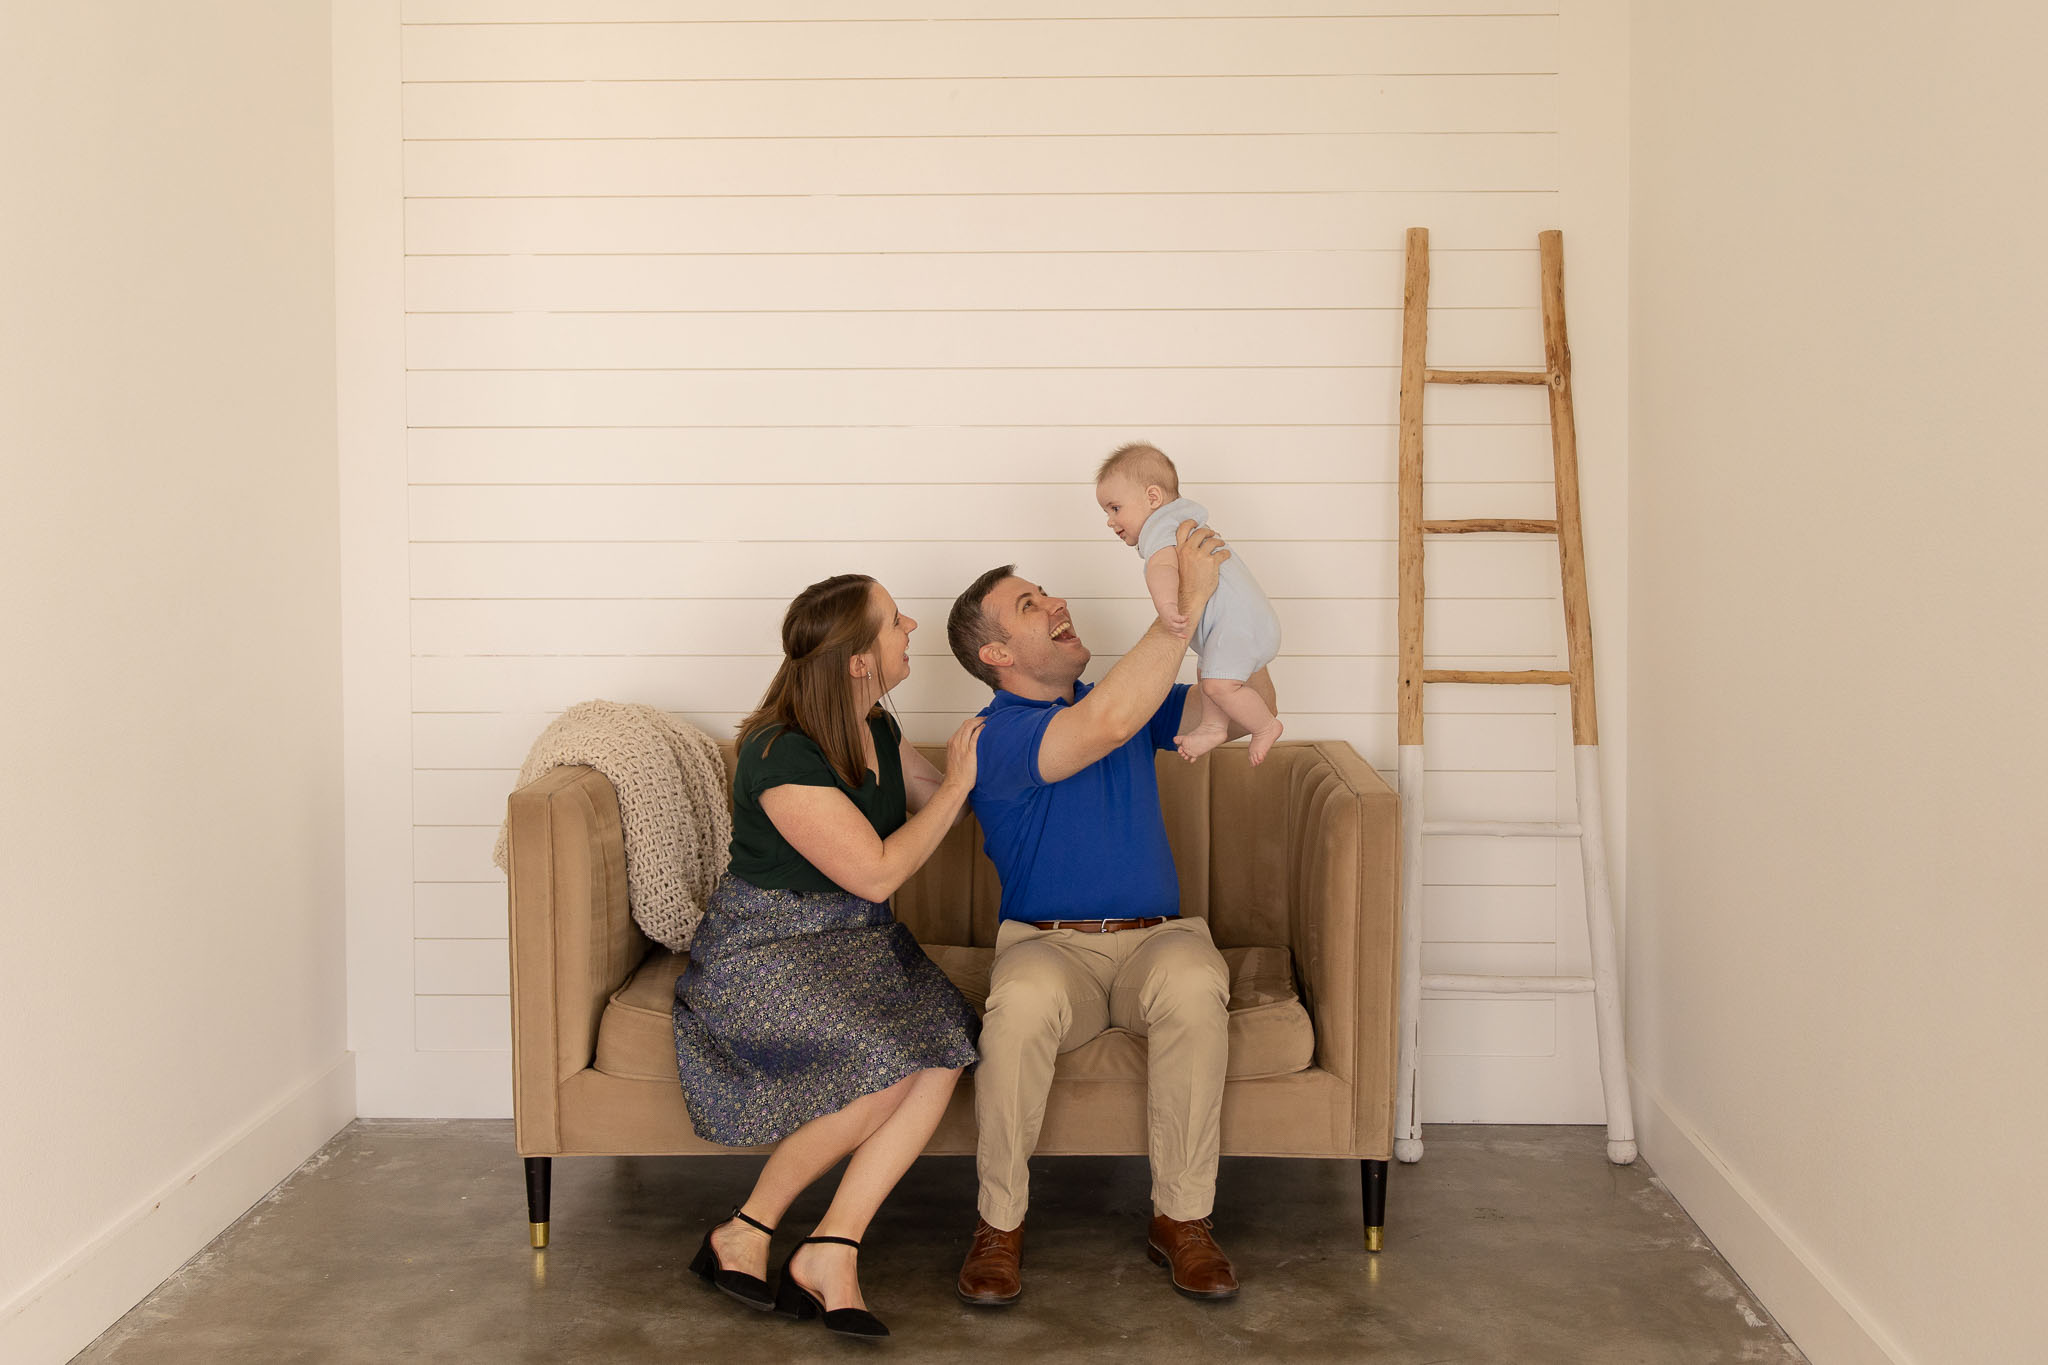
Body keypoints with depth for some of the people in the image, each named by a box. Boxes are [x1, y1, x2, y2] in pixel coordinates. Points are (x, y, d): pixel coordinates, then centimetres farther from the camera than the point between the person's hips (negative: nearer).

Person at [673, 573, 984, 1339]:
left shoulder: (875, 730, 7)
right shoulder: (782, 757, -20)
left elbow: (942, 804, 24)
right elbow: (877, 873, -20)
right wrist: (956, 783, -12)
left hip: (857, 943, 8)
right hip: (765, 948, -7)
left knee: (942, 1049, -21)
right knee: (892, 1065, -29)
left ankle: (830, 1252, -16)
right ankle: (742, 1234, -10)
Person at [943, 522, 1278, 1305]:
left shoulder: (1126, 702, 13)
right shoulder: (997, 739, -9)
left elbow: (1251, 704, 10)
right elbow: (1108, 724, -28)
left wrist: (1221, 598, -6)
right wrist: (1188, 602, -25)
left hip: (1156, 938, 4)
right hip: (1048, 945, -4)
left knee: (1194, 988, -33)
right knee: (1023, 1001, -38)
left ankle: (1181, 1219, -17)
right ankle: (1000, 1223, -16)